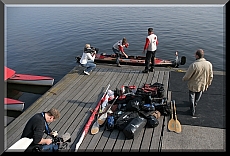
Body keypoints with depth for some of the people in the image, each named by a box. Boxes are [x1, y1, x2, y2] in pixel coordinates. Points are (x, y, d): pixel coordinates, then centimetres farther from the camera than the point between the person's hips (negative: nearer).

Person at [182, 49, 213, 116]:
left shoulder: (194, 65, -30)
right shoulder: (209, 64, -15)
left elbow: (187, 76, -20)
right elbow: (210, 76, -2)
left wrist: (183, 79, 2)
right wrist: (208, 84, 15)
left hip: (193, 85, -5)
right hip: (202, 85, 5)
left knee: (192, 97, 18)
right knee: (198, 96, 29)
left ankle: (192, 110, 27)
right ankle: (195, 105, 54)